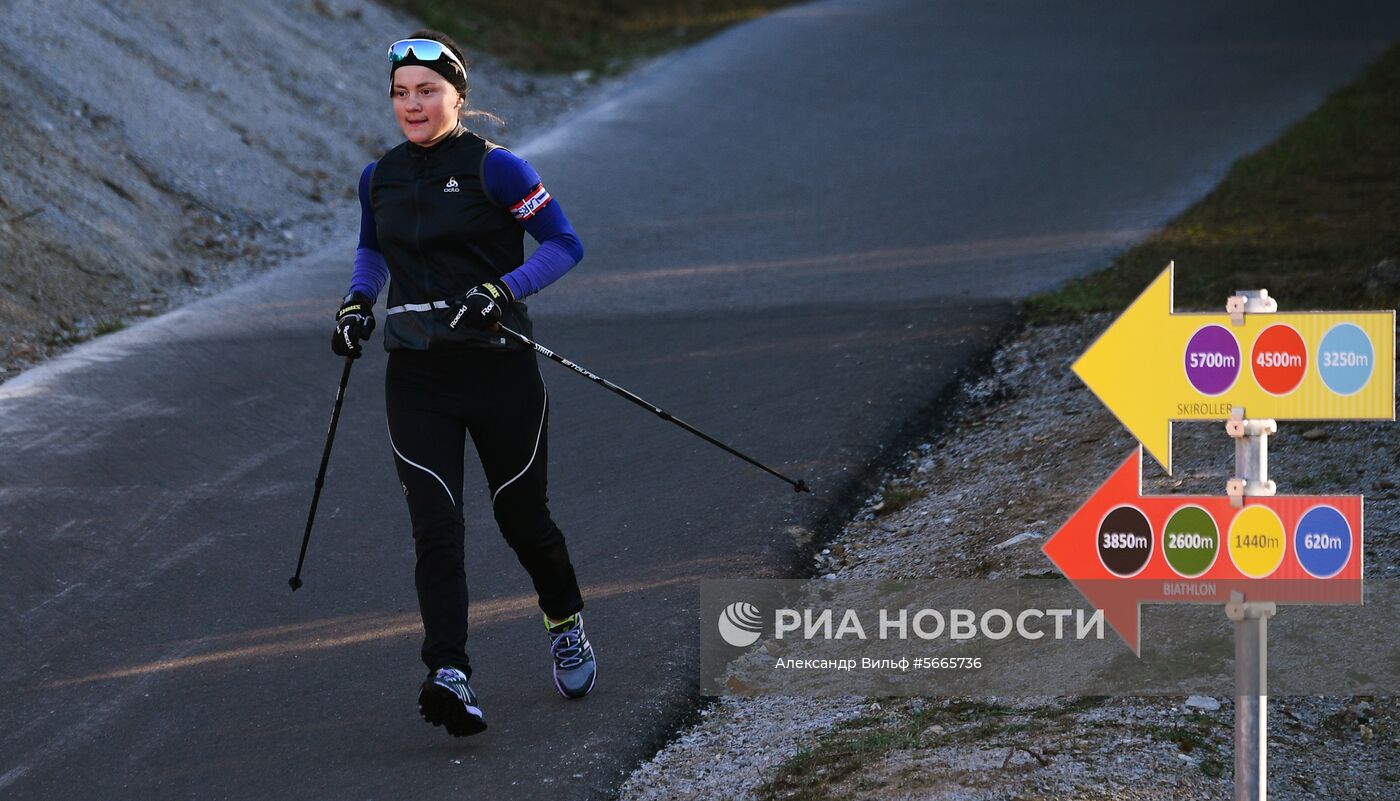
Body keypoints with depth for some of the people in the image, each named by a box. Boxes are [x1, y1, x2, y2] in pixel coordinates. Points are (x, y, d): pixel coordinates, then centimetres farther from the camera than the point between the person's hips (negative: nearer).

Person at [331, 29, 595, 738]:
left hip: (498, 368, -3)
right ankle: (451, 679, -20)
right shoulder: (380, 179, 7)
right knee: (434, 525, -12)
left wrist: (501, 290, -20)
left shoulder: (494, 168, -9)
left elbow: (565, 246, -8)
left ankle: (566, 624, 40)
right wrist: (358, 300, 8)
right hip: (416, 379, 3)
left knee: (520, 515, 10)